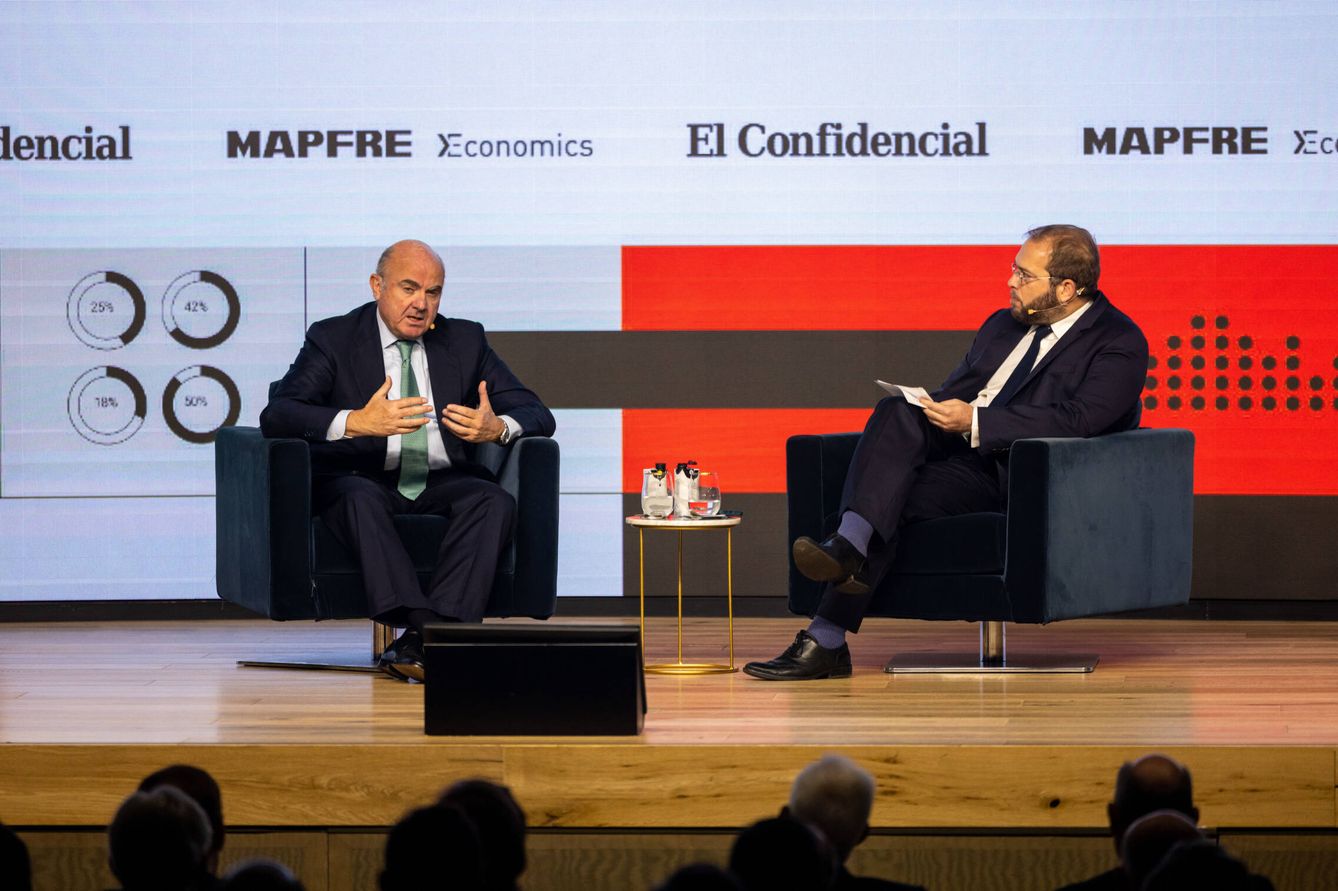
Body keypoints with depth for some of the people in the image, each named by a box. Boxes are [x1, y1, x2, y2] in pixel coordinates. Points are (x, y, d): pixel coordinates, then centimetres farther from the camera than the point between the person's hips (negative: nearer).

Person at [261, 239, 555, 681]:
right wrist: (356, 423, -30)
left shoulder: (465, 341, 12)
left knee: (495, 500, -29)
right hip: (363, 480, -3)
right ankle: (427, 630, -48)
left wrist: (497, 428, -19)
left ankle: (418, 642, -40)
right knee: (359, 497, -37)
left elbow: (537, 414, 7)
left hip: (442, 483, 3)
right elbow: (276, 415, -12)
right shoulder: (333, 339, 2)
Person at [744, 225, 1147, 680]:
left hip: (1014, 476, -7)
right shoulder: (1002, 326, 23)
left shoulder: (1120, 344, -3)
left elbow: (1074, 420, -17)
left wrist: (974, 421, -23)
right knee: (896, 413, -25)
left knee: (892, 503, -27)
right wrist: (931, 410, -1)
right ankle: (849, 545, -36)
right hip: (956, 449, 7)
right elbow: (954, 392, 24)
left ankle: (827, 642, -31)